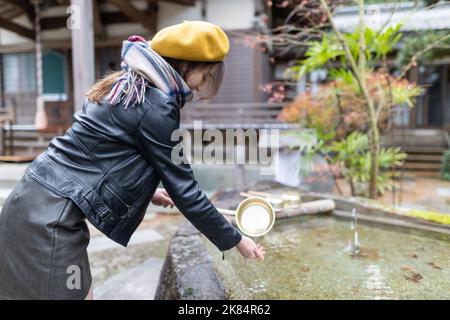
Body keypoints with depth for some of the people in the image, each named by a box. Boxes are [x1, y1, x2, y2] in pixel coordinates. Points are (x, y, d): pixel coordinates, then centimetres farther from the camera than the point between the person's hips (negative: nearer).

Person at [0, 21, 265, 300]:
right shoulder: (156, 104, -18)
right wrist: (235, 239, -3)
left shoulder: (128, 87, 10)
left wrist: (148, 192, 23)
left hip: (40, 203, 9)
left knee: (79, 290, 22)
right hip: (50, 217, -9)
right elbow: (184, 189, -15)